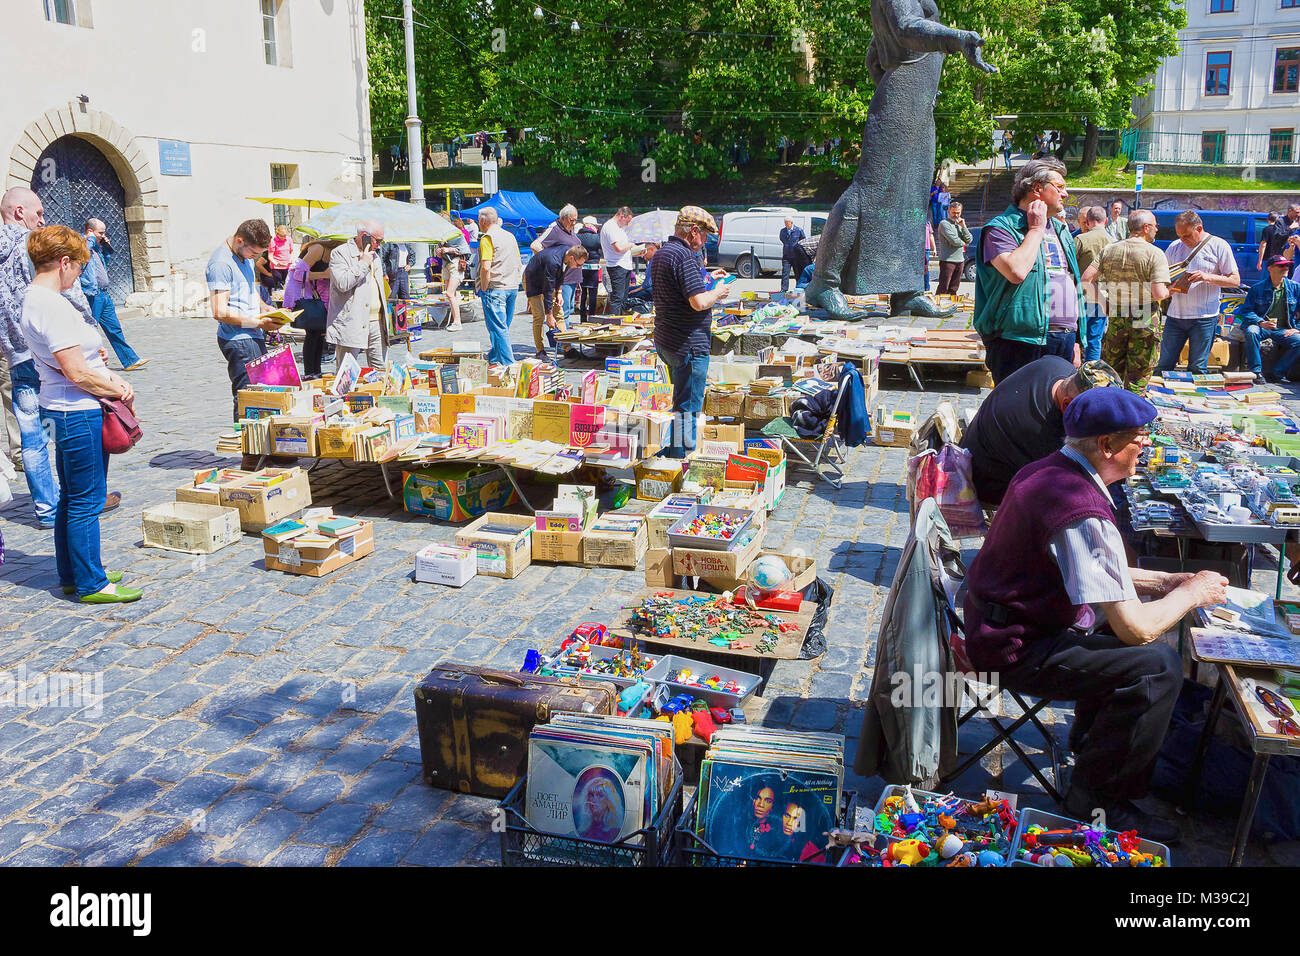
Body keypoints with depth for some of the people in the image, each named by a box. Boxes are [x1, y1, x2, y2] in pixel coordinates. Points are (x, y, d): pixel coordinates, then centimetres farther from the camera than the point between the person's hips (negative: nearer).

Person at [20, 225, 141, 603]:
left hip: (62, 411, 11)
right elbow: (77, 373, -23)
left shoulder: (32, 299, 12)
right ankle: (91, 584, 8)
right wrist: (118, 390, -8)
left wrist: (109, 378, 2)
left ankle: (72, 574, 30)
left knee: (71, 498, 19)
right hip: (79, 413, -11)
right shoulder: (52, 306, -21)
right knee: (87, 501, -2)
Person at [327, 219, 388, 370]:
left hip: (376, 322, 7)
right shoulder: (340, 253, -5)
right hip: (350, 324, -7)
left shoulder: (374, 255, 19)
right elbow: (342, 283, -21)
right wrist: (363, 263, -14)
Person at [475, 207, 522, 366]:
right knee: (503, 326, 17)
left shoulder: (487, 238, -10)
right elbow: (519, 264, 18)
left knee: (498, 328, -6)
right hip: (513, 287, 8)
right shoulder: (510, 236, 14)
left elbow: (486, 267, -19)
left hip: (495, 288, -8)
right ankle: (494, 356, 32)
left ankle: (507, 363, -8)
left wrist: (483, 289, -11)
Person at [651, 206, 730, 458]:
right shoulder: (684, 256, -20)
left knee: (680, 401, 22)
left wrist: (706, 279, 20)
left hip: (664, 341, 10)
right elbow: (699, 303, -24)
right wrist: (717, 292, -6)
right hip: (688, 344, -10)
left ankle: (670, 454, 31)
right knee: (687, 408, -2)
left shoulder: (661, 253, 12)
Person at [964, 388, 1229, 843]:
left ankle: (1091, 735, 37)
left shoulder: (1047, 470, 5)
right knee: (1158, 665, -17)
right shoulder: (1084, 512, -27)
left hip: (996, 626, 10)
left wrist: (1163, 581, 11)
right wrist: (1191, 593, -5)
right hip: (1017, 650, -10)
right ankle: (1097, 801, -2)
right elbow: (1137, 628, -25)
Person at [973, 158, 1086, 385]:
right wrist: (1036, 229, -8)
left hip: (1065, 340, 8)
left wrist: (1076, 341, 18)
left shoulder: (1061, 230, 21)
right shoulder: (1001, 228, -4)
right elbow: (1017, 272, -24)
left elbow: (1072, 286, 24)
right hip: (1021, 341, -7)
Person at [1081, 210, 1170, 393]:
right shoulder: (1154, 254, -10)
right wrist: (1169, 290, 4)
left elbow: (1087, 280, -2)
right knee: (1138, 377, 6)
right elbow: (1159, 294, -18)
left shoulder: (1109, 250, 3)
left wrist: (1104, 302, 6)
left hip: (1115, 319, 4)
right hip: (1145, 321, -4)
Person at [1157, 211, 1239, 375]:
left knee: (1197, 368, 2)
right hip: (1175, 316, 3)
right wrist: (1168, 286, -8)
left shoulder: (1219, 246, -1)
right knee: (1164, 366, 3)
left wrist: (1207, 277, -17)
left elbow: (1235, 280, -1)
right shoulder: (1174, 247, 10)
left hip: (1204, 318, -3)